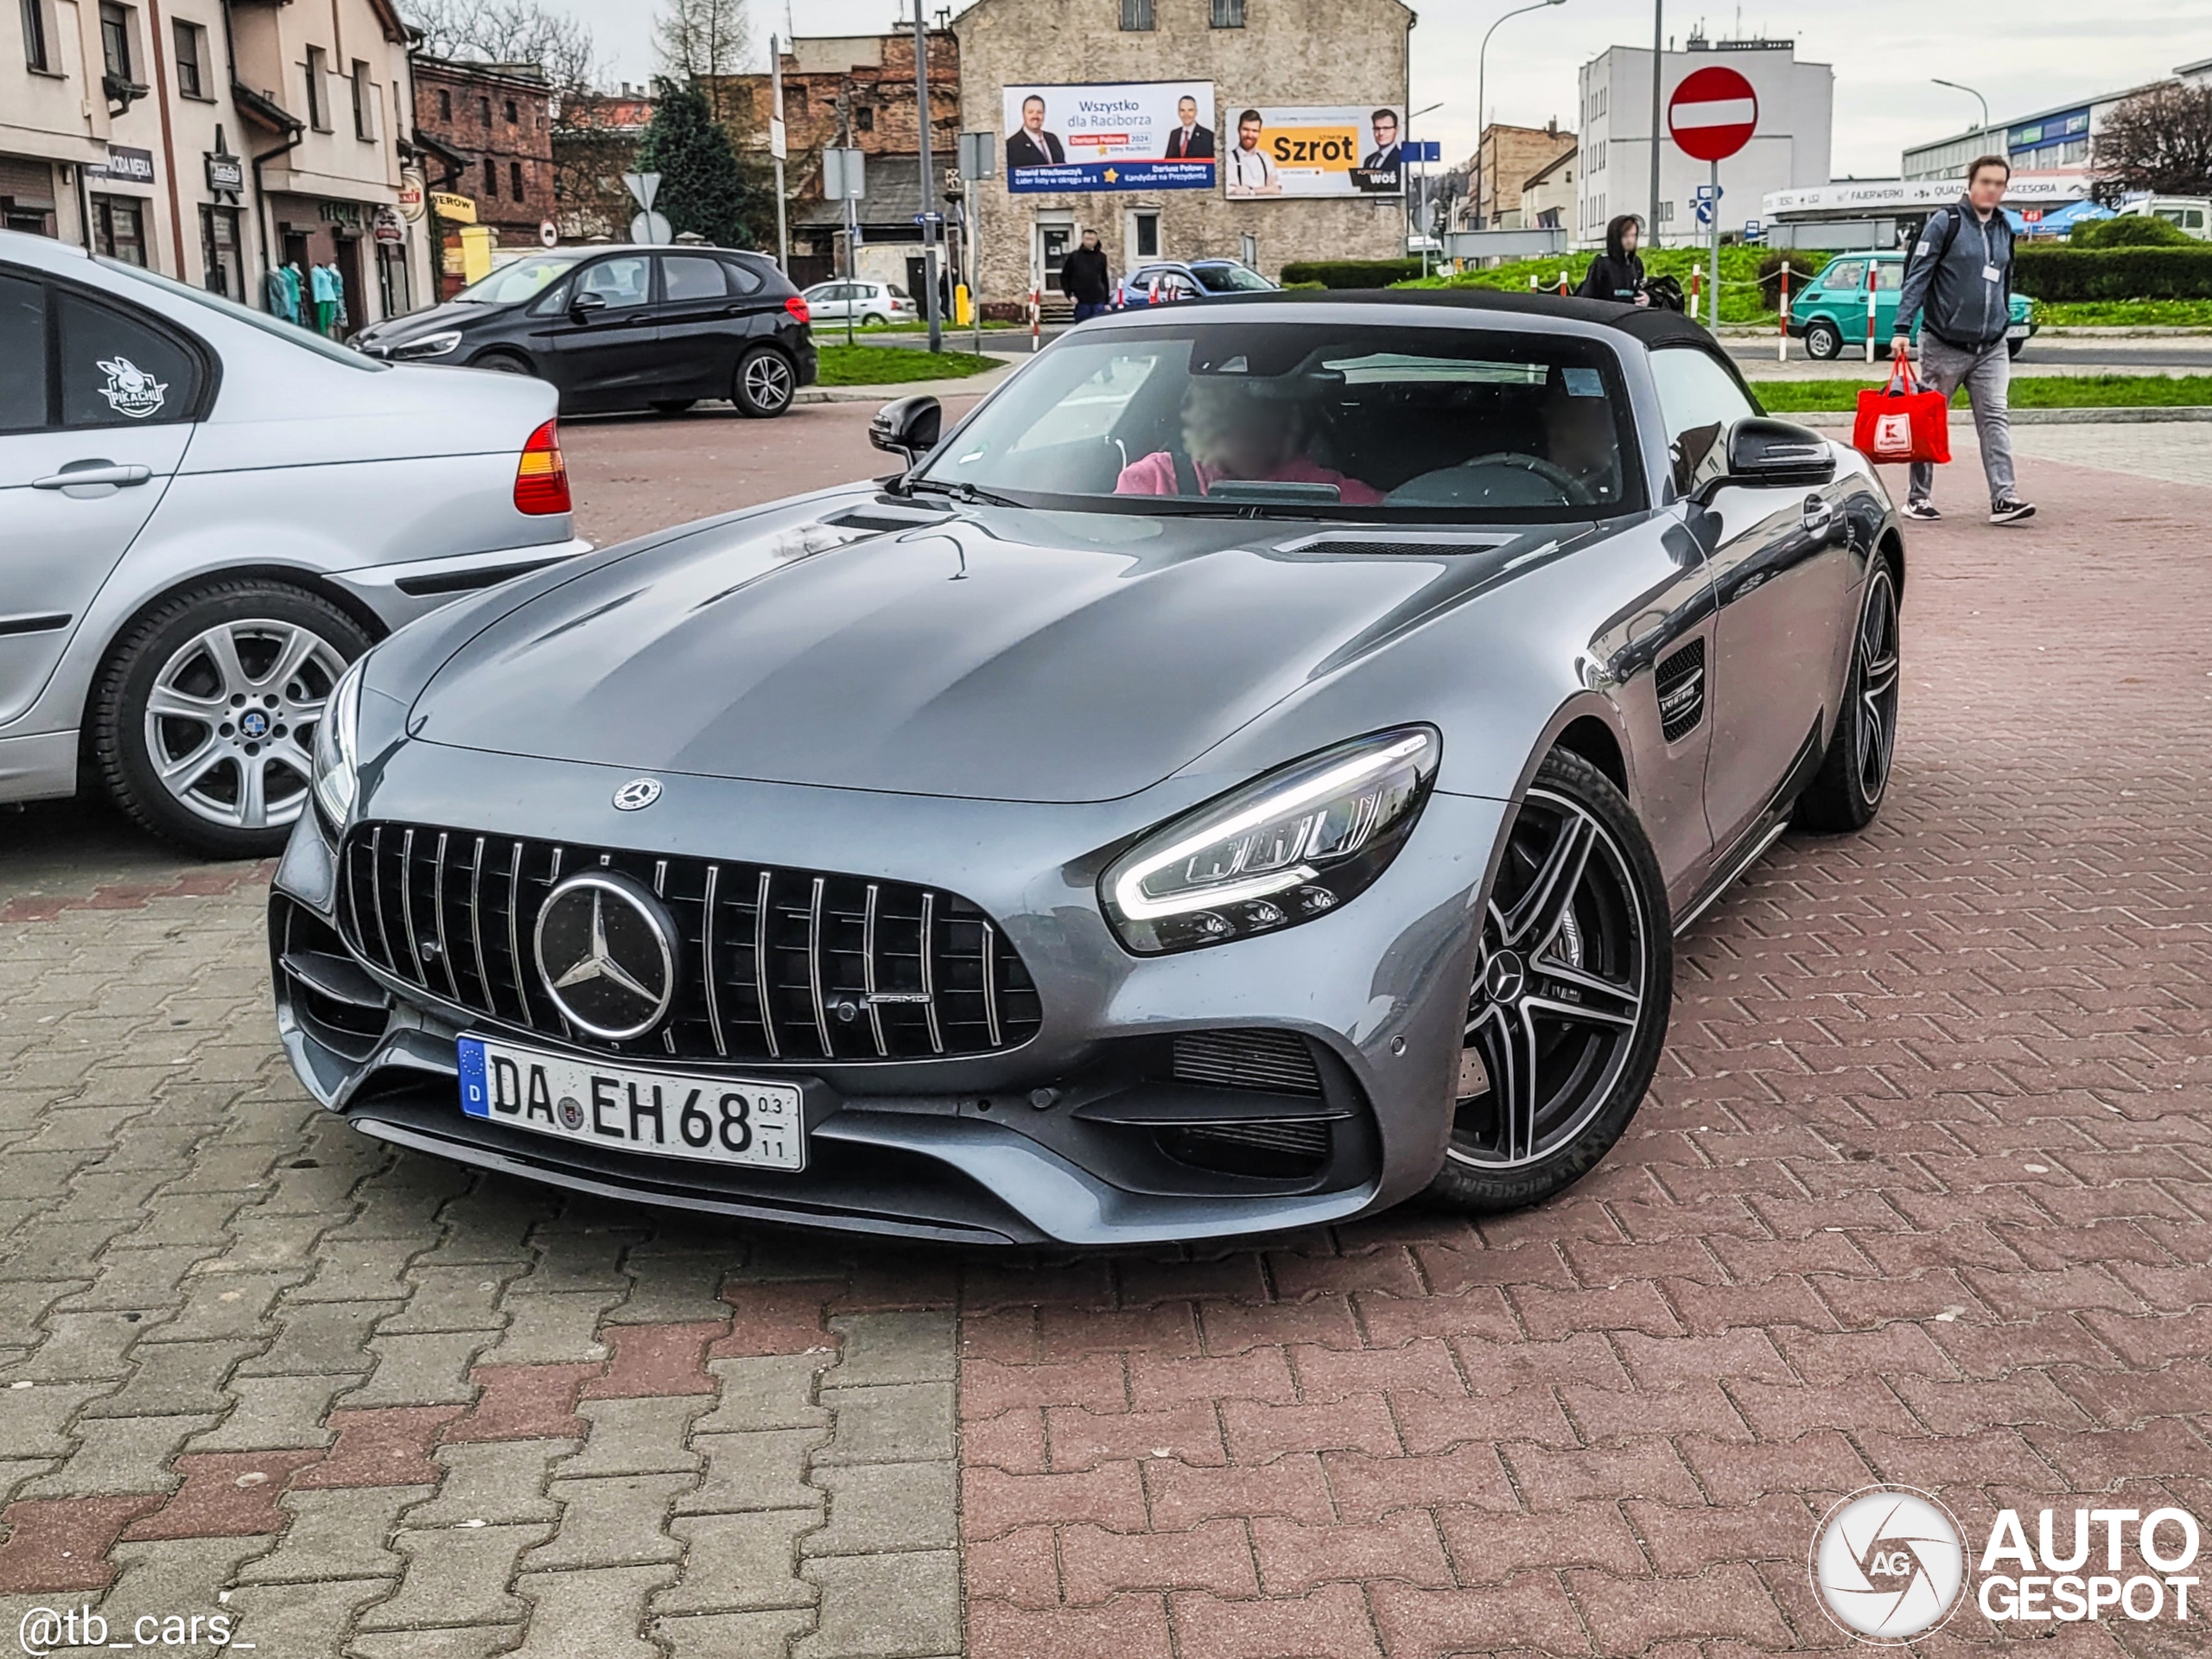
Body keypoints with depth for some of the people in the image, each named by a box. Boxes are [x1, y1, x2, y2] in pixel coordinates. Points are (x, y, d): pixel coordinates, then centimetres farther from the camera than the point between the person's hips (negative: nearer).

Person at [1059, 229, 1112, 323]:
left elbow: (1105, 280, 10)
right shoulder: (1074, 256, 2)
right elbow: (1064, 277, 7)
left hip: (1098, 302, 1)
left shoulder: (1101, 257, 6)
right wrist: (1069, 294, -4)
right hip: (1081, 302, -1)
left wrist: (1106, 302, 7)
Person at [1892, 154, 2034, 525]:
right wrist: (1902, 329, -17)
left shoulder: (2004, 229, 13)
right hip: (1944, 345, -5)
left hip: (1991, 348, 5)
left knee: (1996, 419, -5)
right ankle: (1919, 496, 14)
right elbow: (1916, 277, -9)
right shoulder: (1945, 222, -5)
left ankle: (2003, 497, -11)